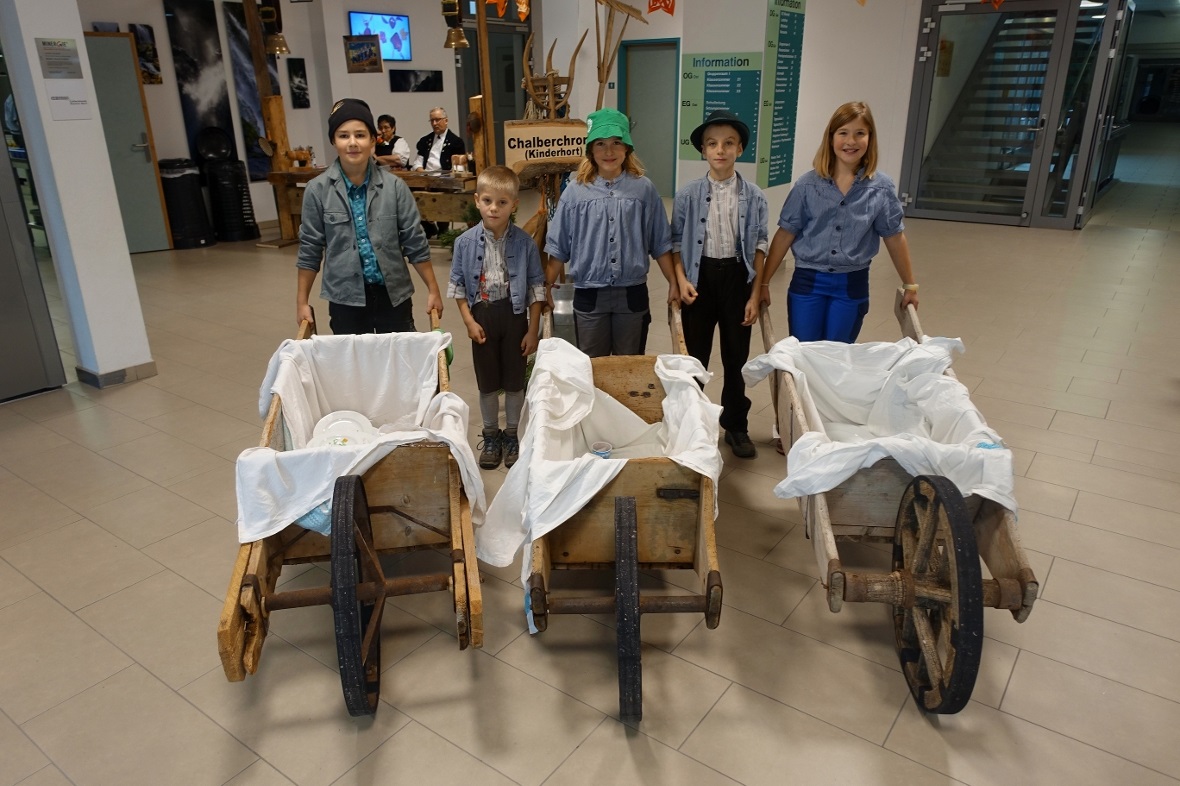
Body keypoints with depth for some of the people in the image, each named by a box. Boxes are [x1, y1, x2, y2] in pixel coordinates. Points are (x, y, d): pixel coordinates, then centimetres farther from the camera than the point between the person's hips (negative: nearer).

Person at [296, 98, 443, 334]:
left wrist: (433, 290, 0)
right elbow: (310, 248, 1)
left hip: (393, 293, 0)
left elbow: (415, 242, 0)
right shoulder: (318, 190, -4)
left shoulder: (394, 186, -5)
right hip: (345, 297, 0)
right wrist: (302, 301, 3)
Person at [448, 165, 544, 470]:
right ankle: (491, 436, 31)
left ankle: (512, 435, 31)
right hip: (482, 315, 1)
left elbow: (536, 288, -5)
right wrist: (469, 321, -7)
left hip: (514, 314, -1)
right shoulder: (466, 242, -8)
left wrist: (533, 330, -6)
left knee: (514, 380, 12)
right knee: (487, 382, 13)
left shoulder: (524, 242, -10)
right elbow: (458, 285, 1)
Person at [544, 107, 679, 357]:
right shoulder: (576, 191, -2)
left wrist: (673, 283, 4)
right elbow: (559, 246, 2)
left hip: (632, 294, 0)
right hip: (589, 295, 0)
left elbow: (660, 243, 4)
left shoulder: (643, 189, -1)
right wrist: (546, 287, 2)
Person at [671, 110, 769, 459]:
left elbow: (759, 245, 1)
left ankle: (735, 425, 25)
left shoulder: (754, 196, -3)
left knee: (736, 356, 10)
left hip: (736, 276, 1)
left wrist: (755, 293, -3)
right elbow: (677, 241, 1)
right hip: (700, 276, 0)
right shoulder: (688, 194, -4)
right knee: (695, 355, 8)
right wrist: (681, 280, -12)